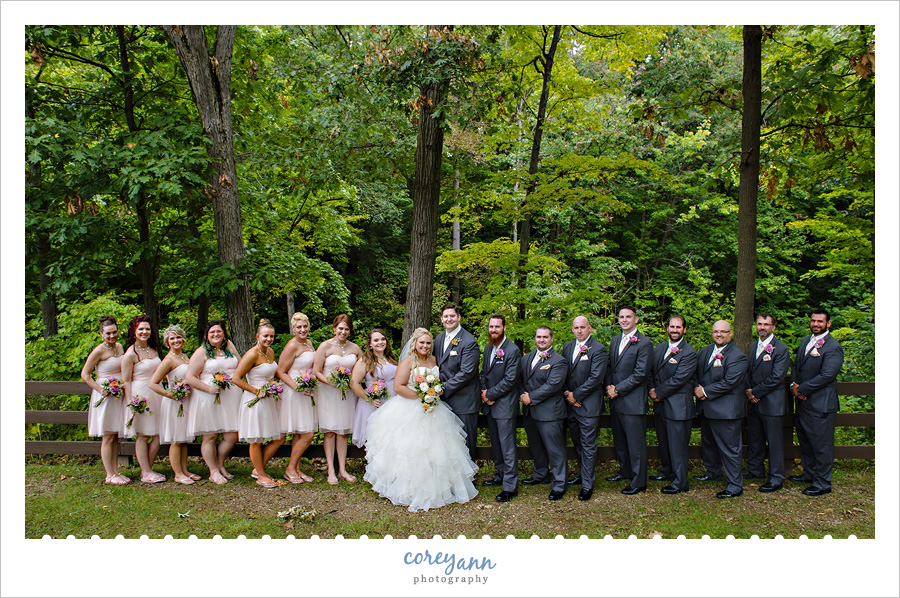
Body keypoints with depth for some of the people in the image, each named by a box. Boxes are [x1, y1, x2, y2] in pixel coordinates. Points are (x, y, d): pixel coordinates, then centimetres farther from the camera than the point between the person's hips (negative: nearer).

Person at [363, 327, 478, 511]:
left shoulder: (434, 360, 9)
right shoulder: (407, 362, -9)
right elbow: (398, 387, -16)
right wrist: (420, 396, -18)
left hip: (432, 412, 6)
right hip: (410, 414, -6)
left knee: (435, 450, 8)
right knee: (411, 451, -3)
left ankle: (434, 488, 20)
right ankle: (412, 491, 8)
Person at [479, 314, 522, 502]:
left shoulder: (512, 350, -14)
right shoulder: (488, 348, 11)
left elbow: (510, 380, -17)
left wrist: (490, 394, -12)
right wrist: (484, 394, 0)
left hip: (505, 405, -7)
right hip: (490, 404, 8)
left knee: (507, 446, -4)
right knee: (495, 444, 17)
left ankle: (510, 486, 2)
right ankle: (500, 476, 31)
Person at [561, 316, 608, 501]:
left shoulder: (598, 350, -11)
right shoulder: (568, 347, 10)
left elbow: (596, 378, -17)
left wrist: (576, 395, -13)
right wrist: (567, 393, -4)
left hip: (588, 405, -6)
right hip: (570, 403, 6)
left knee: (588, 446, -1)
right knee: (577, 443, 17)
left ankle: (587, 484, 6)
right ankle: (582, 473, 33)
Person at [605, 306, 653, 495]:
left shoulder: (644, 343, -10)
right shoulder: (615, 341, 14)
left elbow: (640, 373, -15)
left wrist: (618, 389, -14)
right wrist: (609, 386, -1)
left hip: (633, 400, -7)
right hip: (615, 400, 8)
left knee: (635, 442, -1)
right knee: (619, 440, 18)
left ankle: (639, 481, 9)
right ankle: (625, 471, 35)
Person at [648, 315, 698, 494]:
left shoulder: (689, 353, -12)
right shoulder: (659, 348, 11)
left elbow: (678, 379, -18)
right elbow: (651, 371, 14)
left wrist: (658, 393, -13)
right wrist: (652, 389, -3)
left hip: (678, 406, -7)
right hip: (661, 405, 7)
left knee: (677, 444, 0)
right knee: (664, 441, 17)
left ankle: (680, 482, 10)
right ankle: (668, 471, 34)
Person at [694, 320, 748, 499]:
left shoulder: (738, 356, -12)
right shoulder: (704, 352, 11)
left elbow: (729, 382, -20)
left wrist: (705, 392, -16)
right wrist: (696, 388, -5)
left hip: (726, 409, -8)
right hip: (707, 408, 8)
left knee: (729, 449, 0)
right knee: (709, 442, 21)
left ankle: (735, 486, 10)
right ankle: (713, 473, 41)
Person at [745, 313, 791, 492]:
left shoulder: (781, 349, -10)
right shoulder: (753, 347, 13)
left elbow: (776, 378, -16)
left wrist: (755, 392, -12)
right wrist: (749, 390, -3)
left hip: (772, 403, -7)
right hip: (754, 403, 7)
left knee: (774, 442, 0)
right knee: (754, 439, 16)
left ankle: (776, 478, 9)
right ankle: (755, 470, 30)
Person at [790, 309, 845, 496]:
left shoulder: (833, 347, -14)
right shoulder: (805, 341, 13)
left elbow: (826, 376, -20)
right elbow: (796, 365, 16)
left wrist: (802, 389, -15)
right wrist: (793, 384, -3)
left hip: (820, 404, -9)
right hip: (803, 402, 9)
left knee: (821, 444, 0)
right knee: (804, 439, 19)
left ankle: (822, 483, 10)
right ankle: (809, 474, 35)